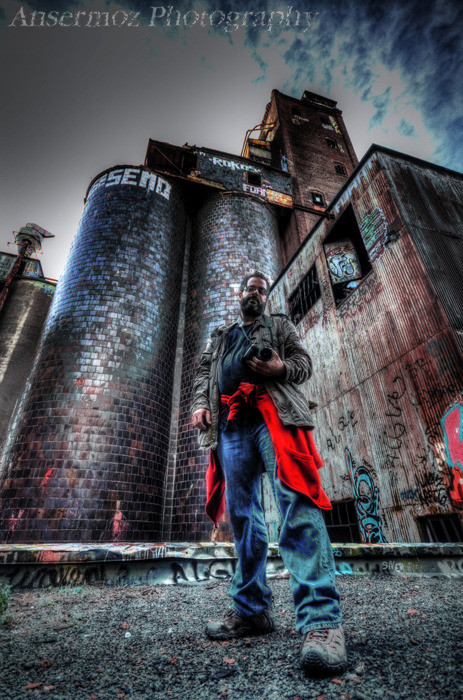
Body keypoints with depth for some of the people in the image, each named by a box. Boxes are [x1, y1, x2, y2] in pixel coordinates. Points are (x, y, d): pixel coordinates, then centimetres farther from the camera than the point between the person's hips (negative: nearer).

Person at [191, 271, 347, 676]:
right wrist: (200, 403, 5)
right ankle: (251, 610, 14)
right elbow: (204, 373, 26)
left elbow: (304, 362, 14)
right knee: (242, 514, 4)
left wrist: (280, 367, -9)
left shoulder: (279, 326, 25)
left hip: (274, 415, -3)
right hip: (231, 425, 4)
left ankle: (321, 619, -18)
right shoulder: (220, 337, 34)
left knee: (296, 502, -19)